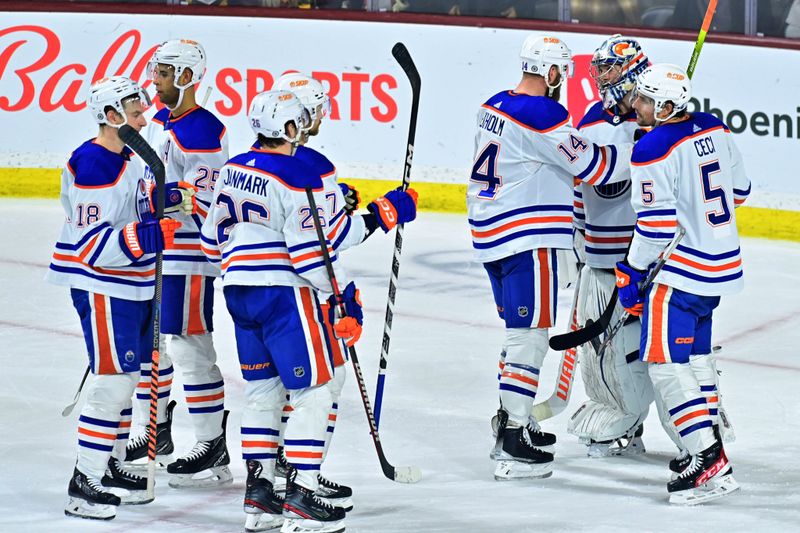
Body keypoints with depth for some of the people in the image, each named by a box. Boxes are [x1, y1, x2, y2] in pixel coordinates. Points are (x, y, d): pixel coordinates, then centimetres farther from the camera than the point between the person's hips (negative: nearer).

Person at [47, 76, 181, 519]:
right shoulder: (92, 167, -21)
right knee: (113, 381, -11)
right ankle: (83, 486, -8)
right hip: (102, 288, -10)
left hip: (131, 286, 10)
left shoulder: (128, 158, 10)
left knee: (126, 379, 16)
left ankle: (111, 467, 28)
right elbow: (94, 245, -26)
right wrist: (153, 235, -31)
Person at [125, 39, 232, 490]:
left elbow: (204, 206, -22)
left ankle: (214, 445, -4)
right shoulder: (159, 122, 13)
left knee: (190, 347, -9)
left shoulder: (203, 132, -18)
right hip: (152, 255, 10)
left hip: (189, 257, -10)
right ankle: (157, 432, 30)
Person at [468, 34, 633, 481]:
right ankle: (514, 448, -10)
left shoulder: (495, 107, 11)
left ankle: (512, 421, 29)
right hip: (528, 241, -10)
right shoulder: (542, 115, -18)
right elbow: (594, 165, -14)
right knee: (530, 333, -7)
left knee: (519, 330, 21)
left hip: (493, 236, 10)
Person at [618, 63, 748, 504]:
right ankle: (710, 440, 29)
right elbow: (739, 189, 15)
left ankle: (709, 462, -16)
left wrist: (631, 272, -8)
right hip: (722, 264, 9)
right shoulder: (714, 129, 5)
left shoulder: (652, 151, -19)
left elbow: (656, 224, -20)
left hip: (680, 270, -9)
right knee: (695, 351, 23)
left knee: (665, 361, -7)